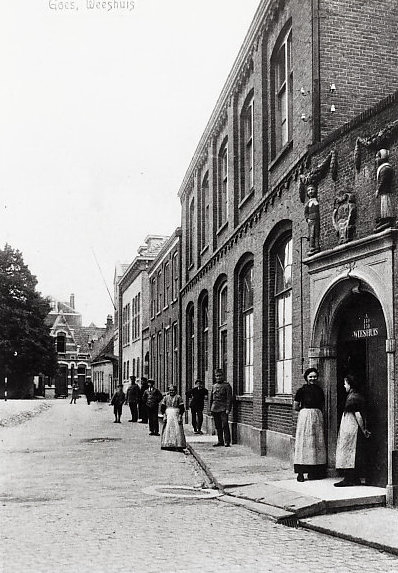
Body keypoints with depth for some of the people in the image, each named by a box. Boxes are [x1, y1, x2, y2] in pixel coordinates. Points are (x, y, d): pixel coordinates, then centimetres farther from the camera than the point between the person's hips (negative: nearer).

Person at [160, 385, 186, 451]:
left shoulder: (178, 397, 0)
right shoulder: (166, 398, 8)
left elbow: (182, 408, -2)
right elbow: (162, 408, 9)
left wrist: (180, 417, -9)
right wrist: (164, 416, -1)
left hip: (176, 416, -3)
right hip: (168, 415, 3)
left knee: (177, 430, -6)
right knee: (167, 430, -1)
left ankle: (179, 446, -6)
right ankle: (168, 445, 4)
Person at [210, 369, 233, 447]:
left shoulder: (227, 385, -3)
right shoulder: (214, 386, 14)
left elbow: (229, 398, -7)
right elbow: (211, 398, 19)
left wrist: (228, 409, -14)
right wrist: (211, 409, 14)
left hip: (223, 409, -6)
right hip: (215, 408, 6)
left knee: (225, 425, -9)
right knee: (218, 426, 9)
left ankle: (227, 441, -5)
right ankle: (220, 441, 16)